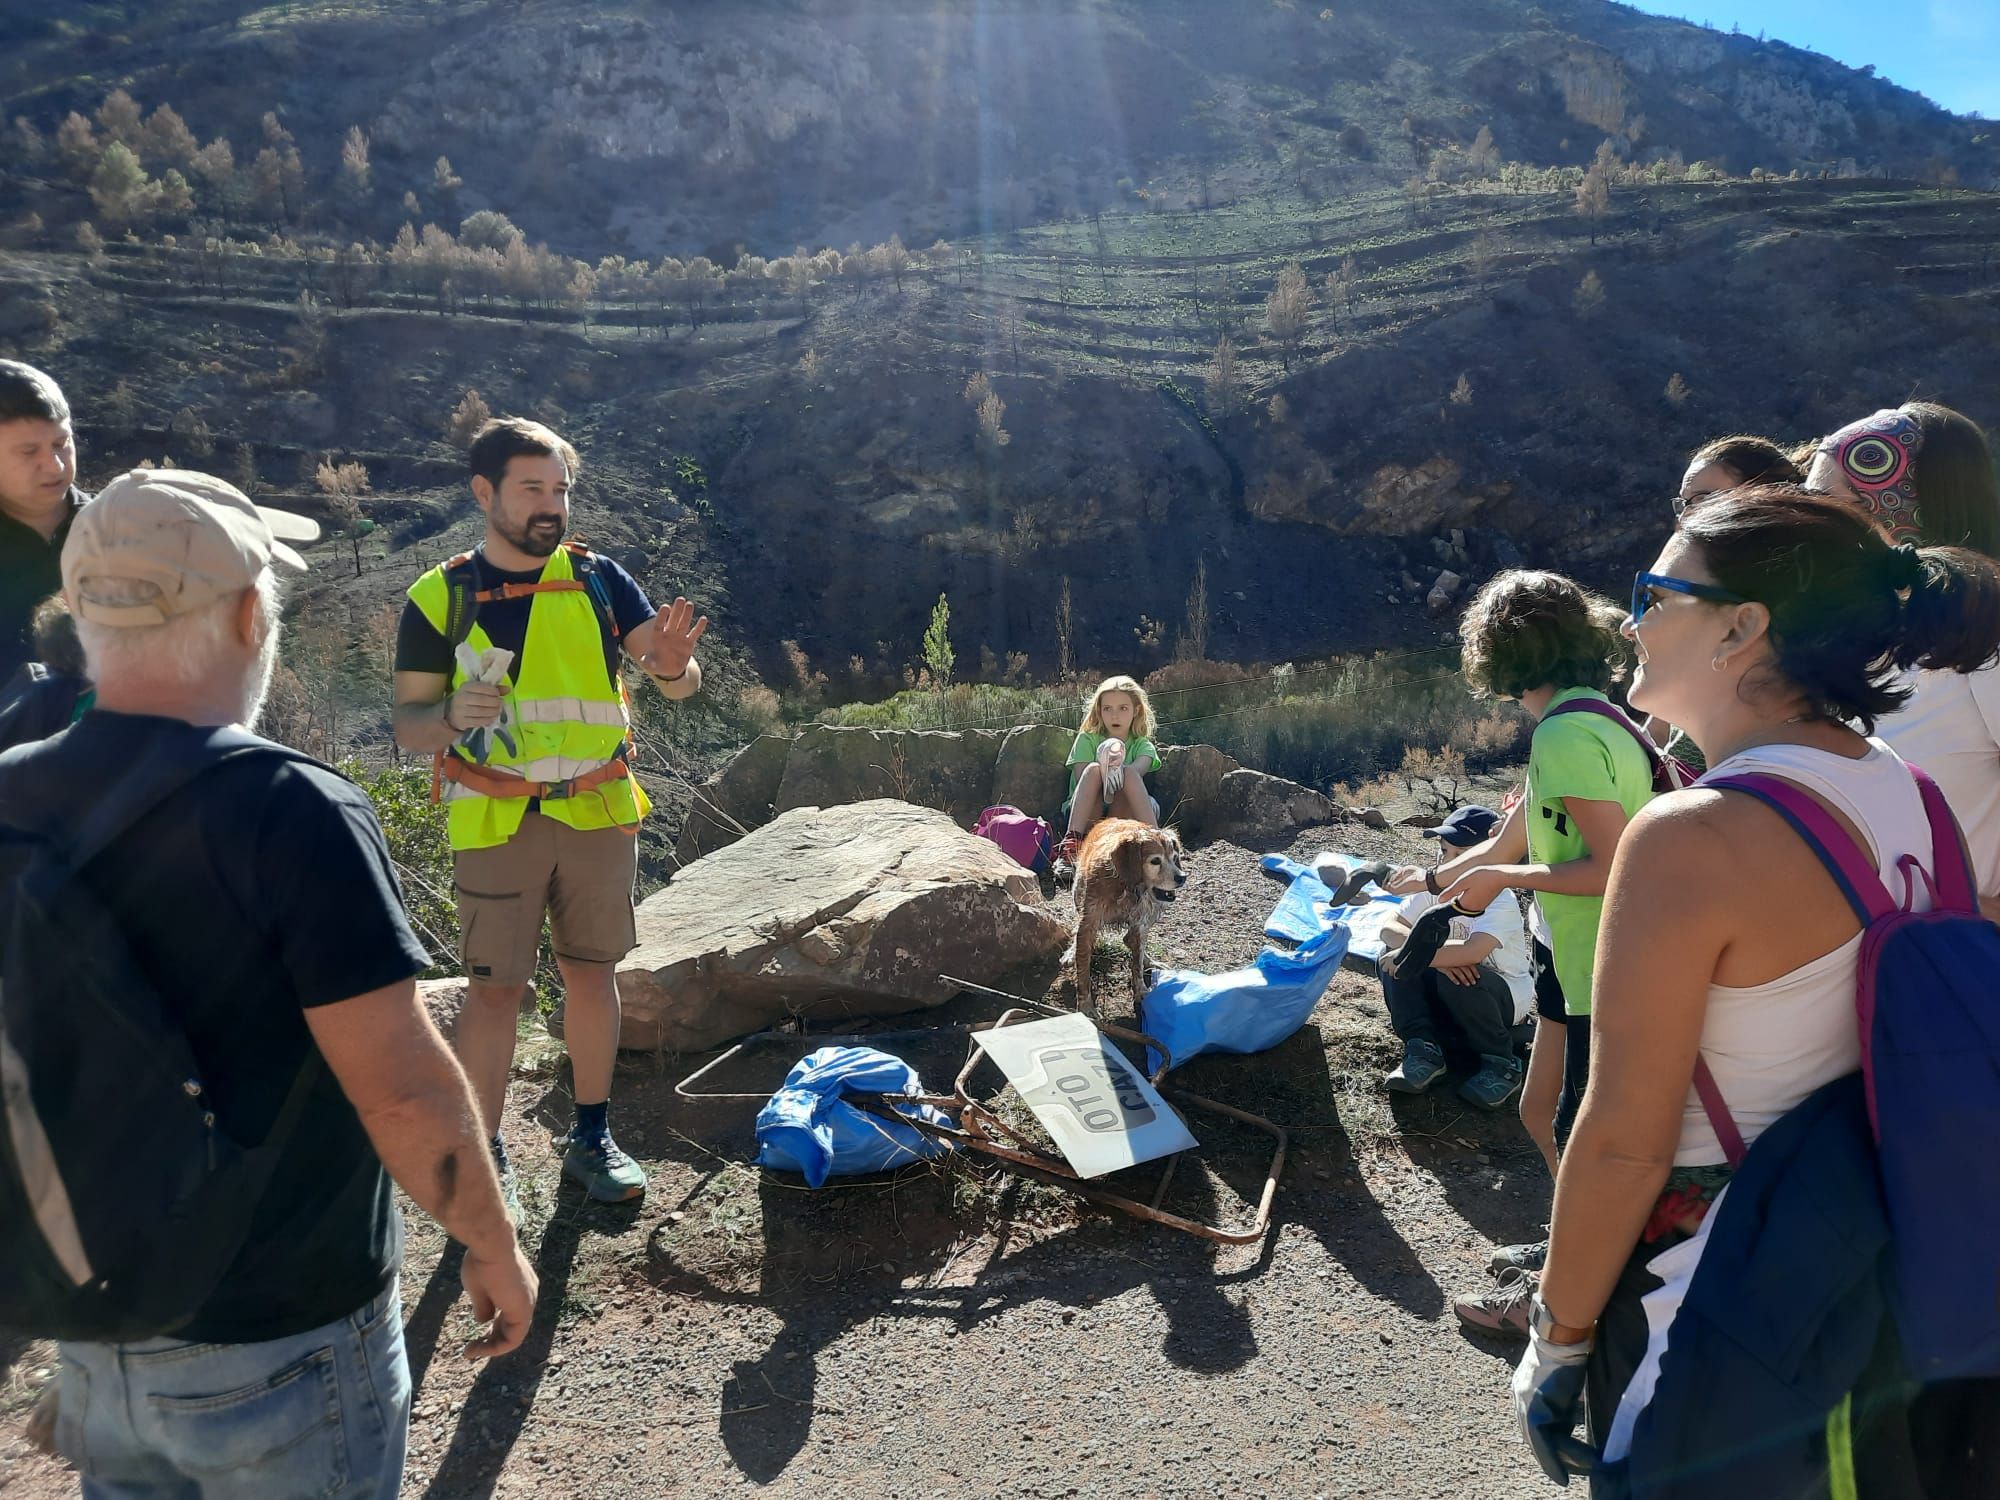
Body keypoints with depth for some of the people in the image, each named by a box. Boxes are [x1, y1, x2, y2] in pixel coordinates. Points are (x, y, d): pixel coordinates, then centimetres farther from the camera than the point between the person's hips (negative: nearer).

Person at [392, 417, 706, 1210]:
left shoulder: (596, 577, 2)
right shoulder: (439, 597, -2)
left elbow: (678, 676, -6)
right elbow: (406, 723, -1)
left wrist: (672, 666, -30)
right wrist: (452, 714, -23)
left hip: (599, 814, 2)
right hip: (497, 822, -2)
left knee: (592, 971, 11)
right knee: (494, 989, 1)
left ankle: (591, 1136, 26)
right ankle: (485, 1157, 16)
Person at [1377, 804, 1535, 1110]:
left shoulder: (1500, 902, -25)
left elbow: (1470, 952, -43)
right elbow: (1389, 928, -14)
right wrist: (1435, 953, -32)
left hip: (1505, 996, -5)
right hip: (1454, 997, 5)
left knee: (1456, 976, -37)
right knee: (1393, 960, -19)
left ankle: (1501, 1064, -14)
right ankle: (1425, 1051, -12)